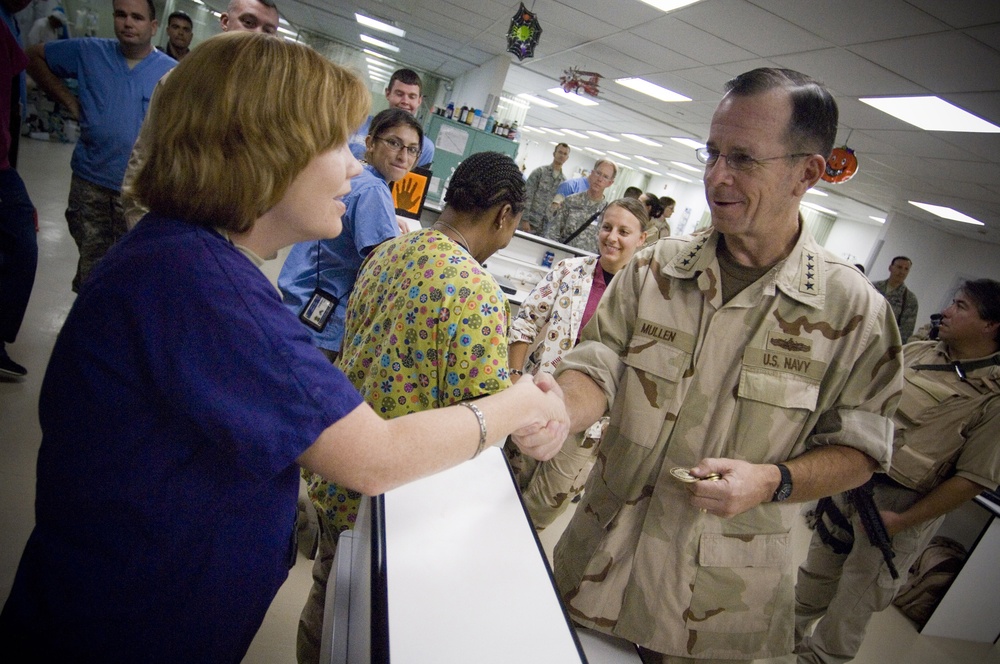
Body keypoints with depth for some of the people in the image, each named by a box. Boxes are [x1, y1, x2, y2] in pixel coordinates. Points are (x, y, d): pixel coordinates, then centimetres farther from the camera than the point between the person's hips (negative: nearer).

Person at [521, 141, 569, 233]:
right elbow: (527, 197, -7)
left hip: (547, 226, 4)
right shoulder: (539, 171, -1)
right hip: (531, 221, -4)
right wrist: (525, 220, -14)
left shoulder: (564, 181, 11)